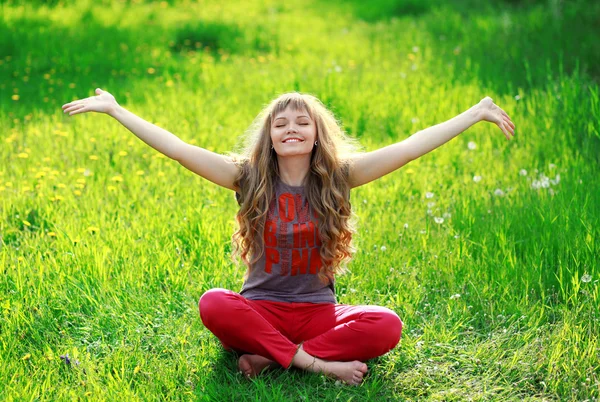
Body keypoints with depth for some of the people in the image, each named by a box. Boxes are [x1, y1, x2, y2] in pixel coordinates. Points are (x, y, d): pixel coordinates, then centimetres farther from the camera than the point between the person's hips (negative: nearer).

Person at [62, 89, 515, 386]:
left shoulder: (338, 177, -1)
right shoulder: (249, 178, -1)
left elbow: (410, 147, -5)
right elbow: (176, 147, -6)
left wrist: (477, 113, -9)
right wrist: (113, 108, -10)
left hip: (318, 312, 1)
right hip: (260, 309, 0)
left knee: (386, 325, -28)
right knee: (213, 305, -33)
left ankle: (267, 357, -25)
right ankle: (315, 363, -28)